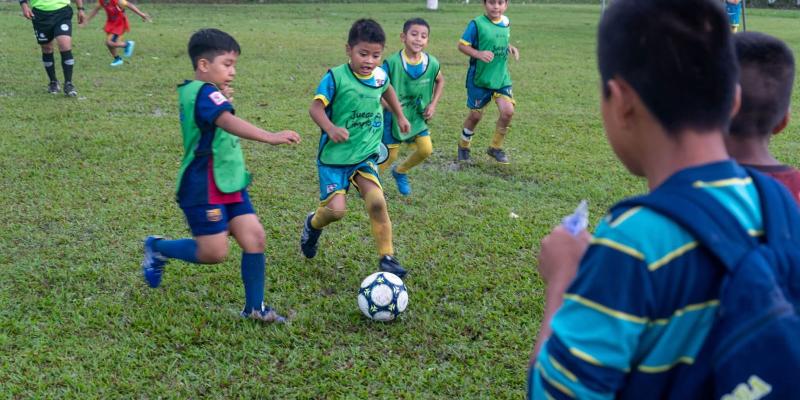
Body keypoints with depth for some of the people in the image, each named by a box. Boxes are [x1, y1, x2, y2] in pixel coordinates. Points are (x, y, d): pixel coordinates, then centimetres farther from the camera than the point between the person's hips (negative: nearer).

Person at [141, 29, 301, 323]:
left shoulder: (192, 91, 13)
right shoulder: (205, 93, -18)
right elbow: (228, 121, -38)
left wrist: (222, 99, 20)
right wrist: (270, 137, -50)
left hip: (229, 182, 10)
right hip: (204, 187, -10)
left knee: (254, 236, 1)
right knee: (213, 252, -5)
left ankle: (254, 307, 9)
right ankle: (158, 248, 21)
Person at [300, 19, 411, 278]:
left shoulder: (380, 76, 2)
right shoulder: (336, 77, -15)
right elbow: (316, 107, -20)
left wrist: (400, 116, 32)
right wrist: (331, 129, -36)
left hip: (365, 155, 4)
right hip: (334, 156, -4)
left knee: (377, 202, -17)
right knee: (336, 209, -13)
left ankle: (387, 257, -3)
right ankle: (313, 224, 24)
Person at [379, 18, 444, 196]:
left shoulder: (432, 63, -10)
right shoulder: (392, 63, -23)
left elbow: (440, 81, 11)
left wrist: (433, 104, 3)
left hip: (417, 115, 5)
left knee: (426, 149, 2)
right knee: (391, 155, 0)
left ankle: (400, 172, 29)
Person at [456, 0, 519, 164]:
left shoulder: (506, 23, 3)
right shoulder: (477, 24, -13)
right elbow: (462, 45, -11)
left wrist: (510, 48, -1)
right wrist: (479, 54, -26)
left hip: (501, 77, 4)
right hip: (479, 77, -4)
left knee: (508, 111, -11)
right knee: (476, 114, 8)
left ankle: (496, 147, 10)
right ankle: (463, 146, 35)